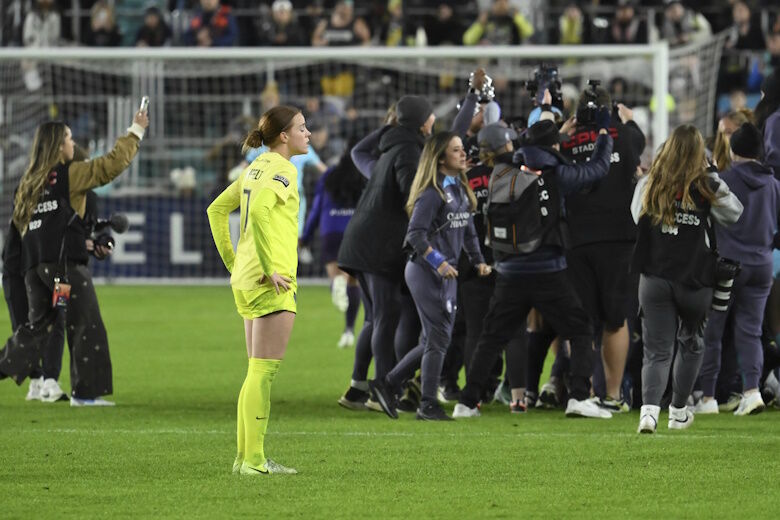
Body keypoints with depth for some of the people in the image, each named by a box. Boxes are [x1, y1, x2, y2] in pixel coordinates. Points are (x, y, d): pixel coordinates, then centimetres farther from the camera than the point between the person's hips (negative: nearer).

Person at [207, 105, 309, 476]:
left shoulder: (256, 168, 16)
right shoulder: (282, 169, -11)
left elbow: (217, 209, 22)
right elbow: (259, 210, -28)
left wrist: (233, 263, 20)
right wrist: (269, 268, -22)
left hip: (247, 280, 9)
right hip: (272, 284, -9)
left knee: (258, 371, 12)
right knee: (264, 370, -8)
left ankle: (245, 456, 14)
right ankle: (253, 459, -8)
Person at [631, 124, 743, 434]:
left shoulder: (649, 185, -3)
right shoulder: (707, 187, -8)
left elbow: (636, 216, 13)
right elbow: (733, 214, 7)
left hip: (654, 278, 1)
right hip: (695, 280, -1)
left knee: (657, 351, 1)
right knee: (691, 344, 23)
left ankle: (649, 408, -23)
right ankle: (678, 412, 29)